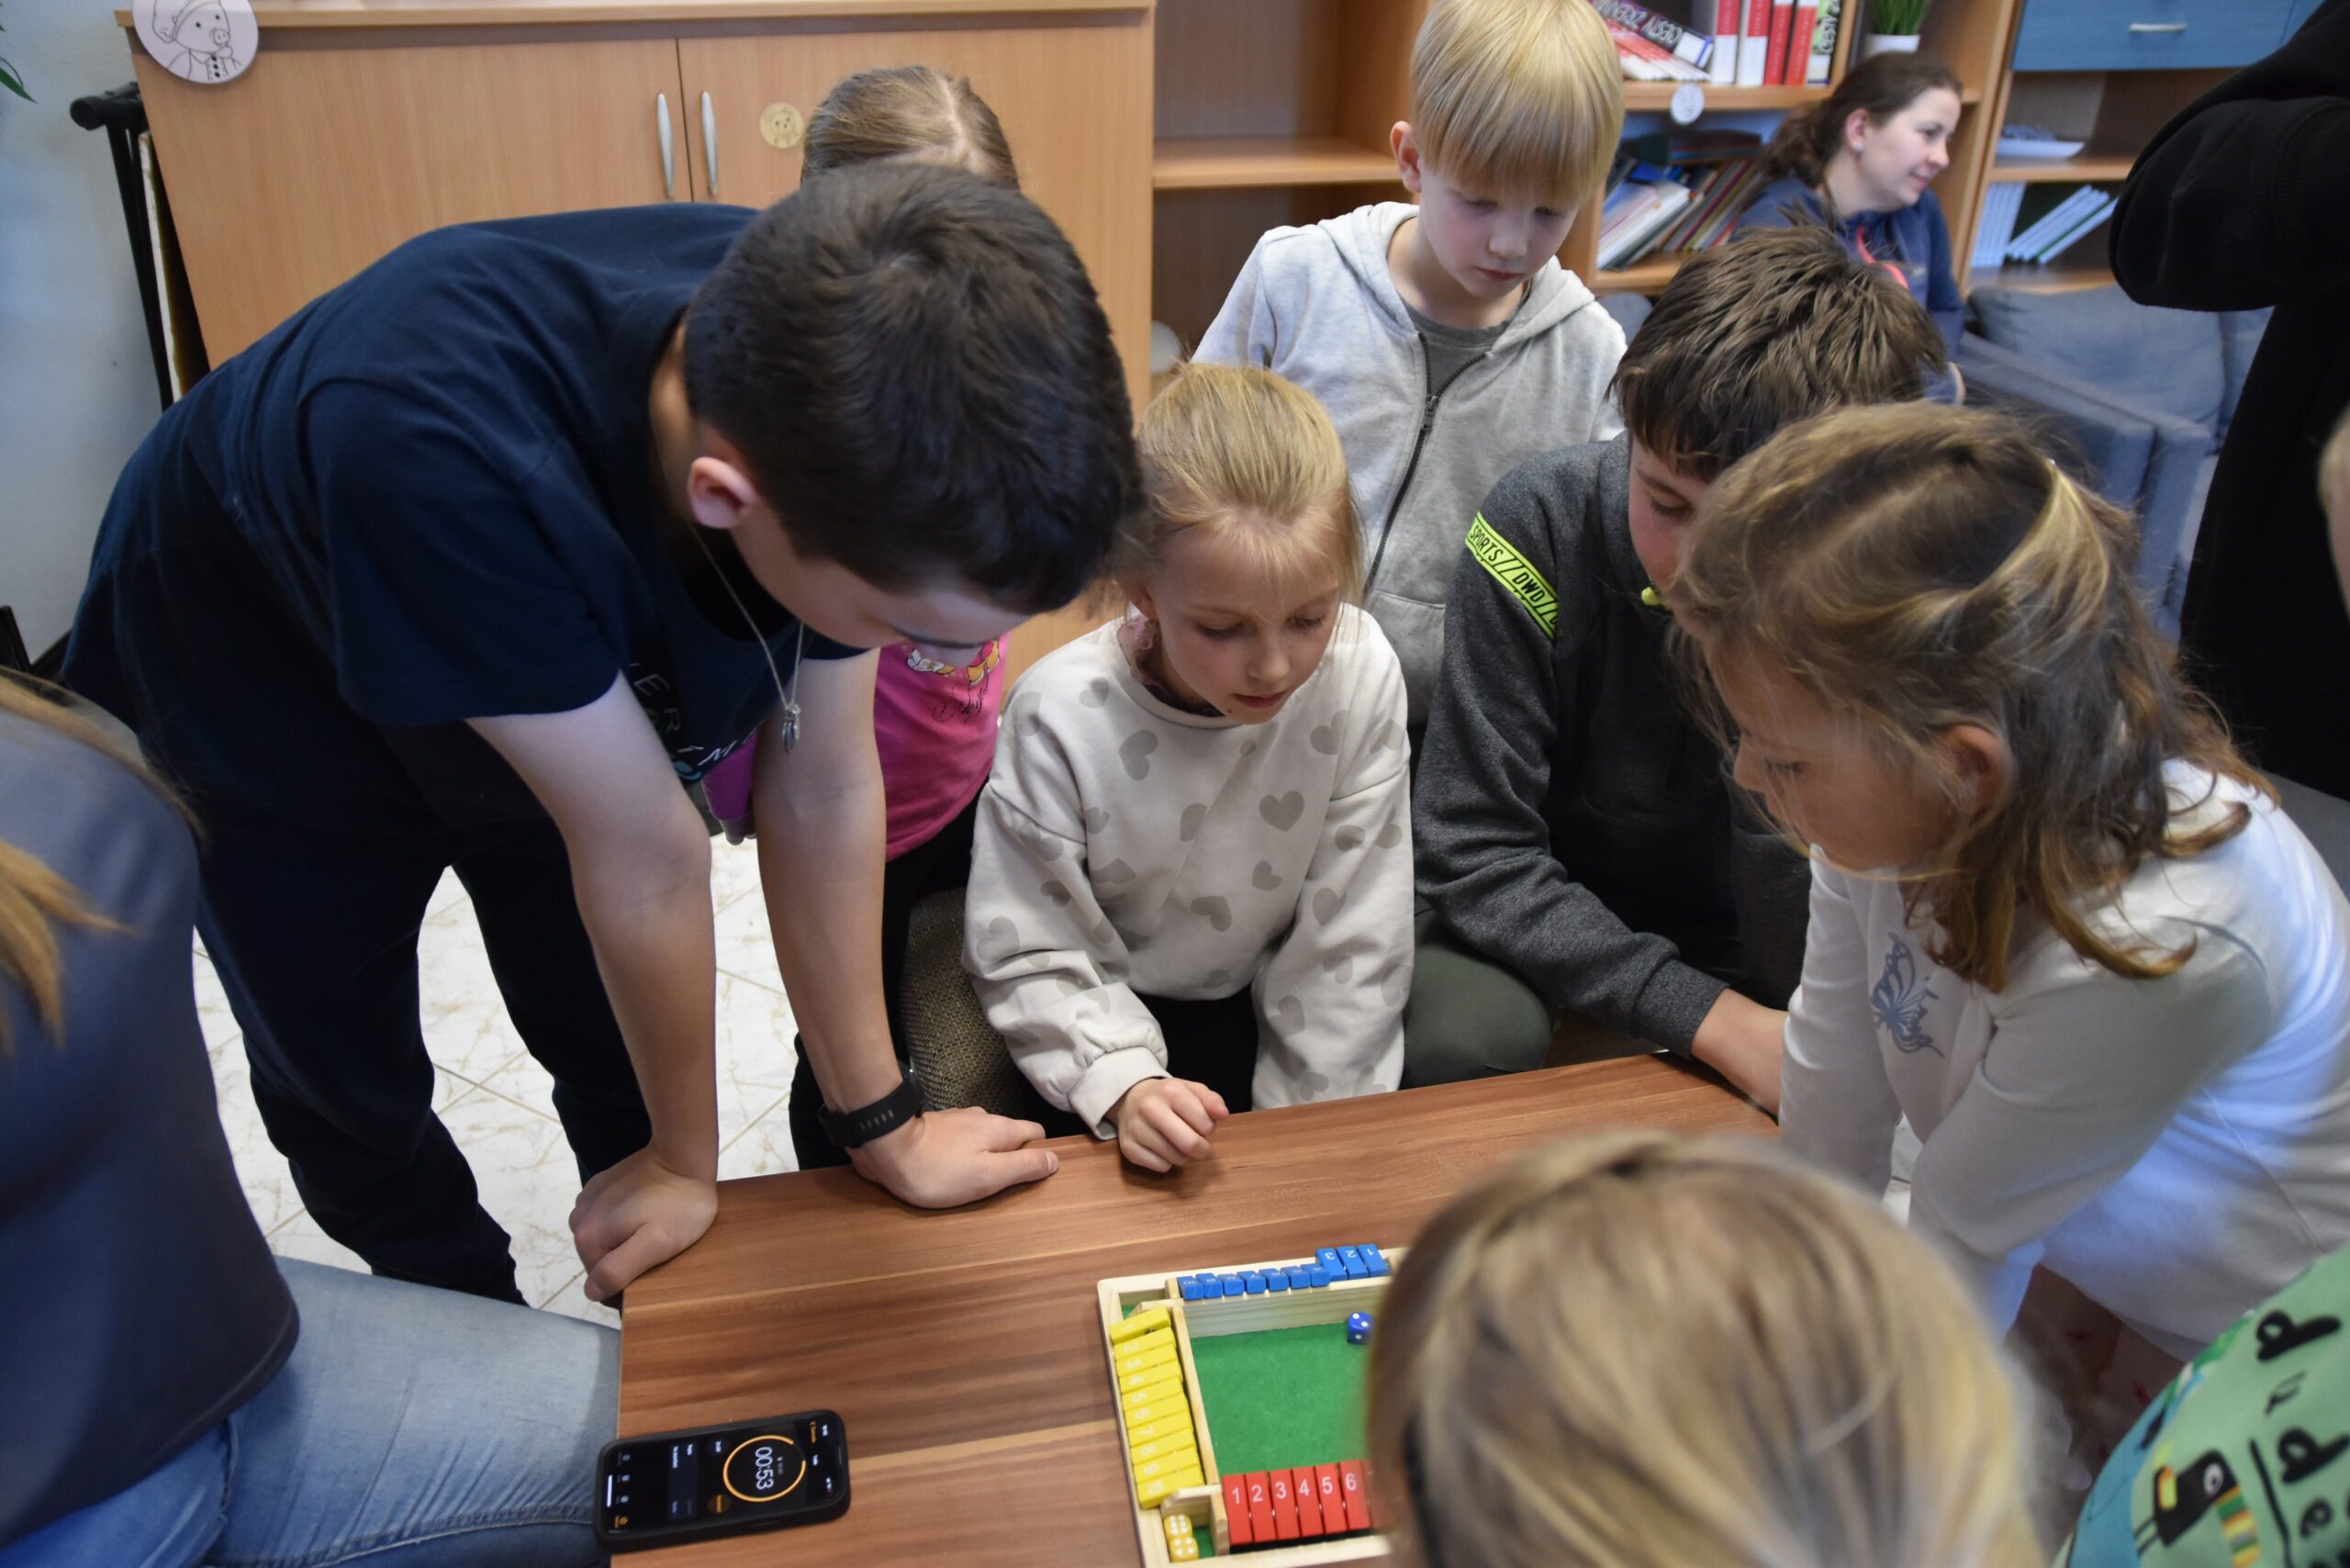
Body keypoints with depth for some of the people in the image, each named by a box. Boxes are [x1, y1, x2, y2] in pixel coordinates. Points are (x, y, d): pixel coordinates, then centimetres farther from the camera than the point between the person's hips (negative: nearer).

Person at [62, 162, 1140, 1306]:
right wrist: (690, 1161, -18)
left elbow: (826, 791, -21)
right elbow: (645, 856, -34)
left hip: (559, 698, 3)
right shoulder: (443, 450, -48)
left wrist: (882, 1127, -13)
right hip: (259, 730, -3)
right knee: (348, 1100, 14)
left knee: (616, 1056, 14)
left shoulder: (839, 371, -31)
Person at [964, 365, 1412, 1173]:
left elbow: (1351, 940, -11)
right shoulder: (1061, 717, -24)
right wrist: (1123, 1085, -30)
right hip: (1109, 1015, -2)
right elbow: (1029, 955, -14)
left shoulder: (1360, 675, -19)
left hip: (1267, 1006, 2)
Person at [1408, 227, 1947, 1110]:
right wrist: (1712, 1018, -28)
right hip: (1540, 916, -1)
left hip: (1739, 938, 2)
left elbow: (1811, 972, -22)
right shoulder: (1544, 523, -21)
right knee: (1463, 1037, -32)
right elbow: (1475, 855, -19)